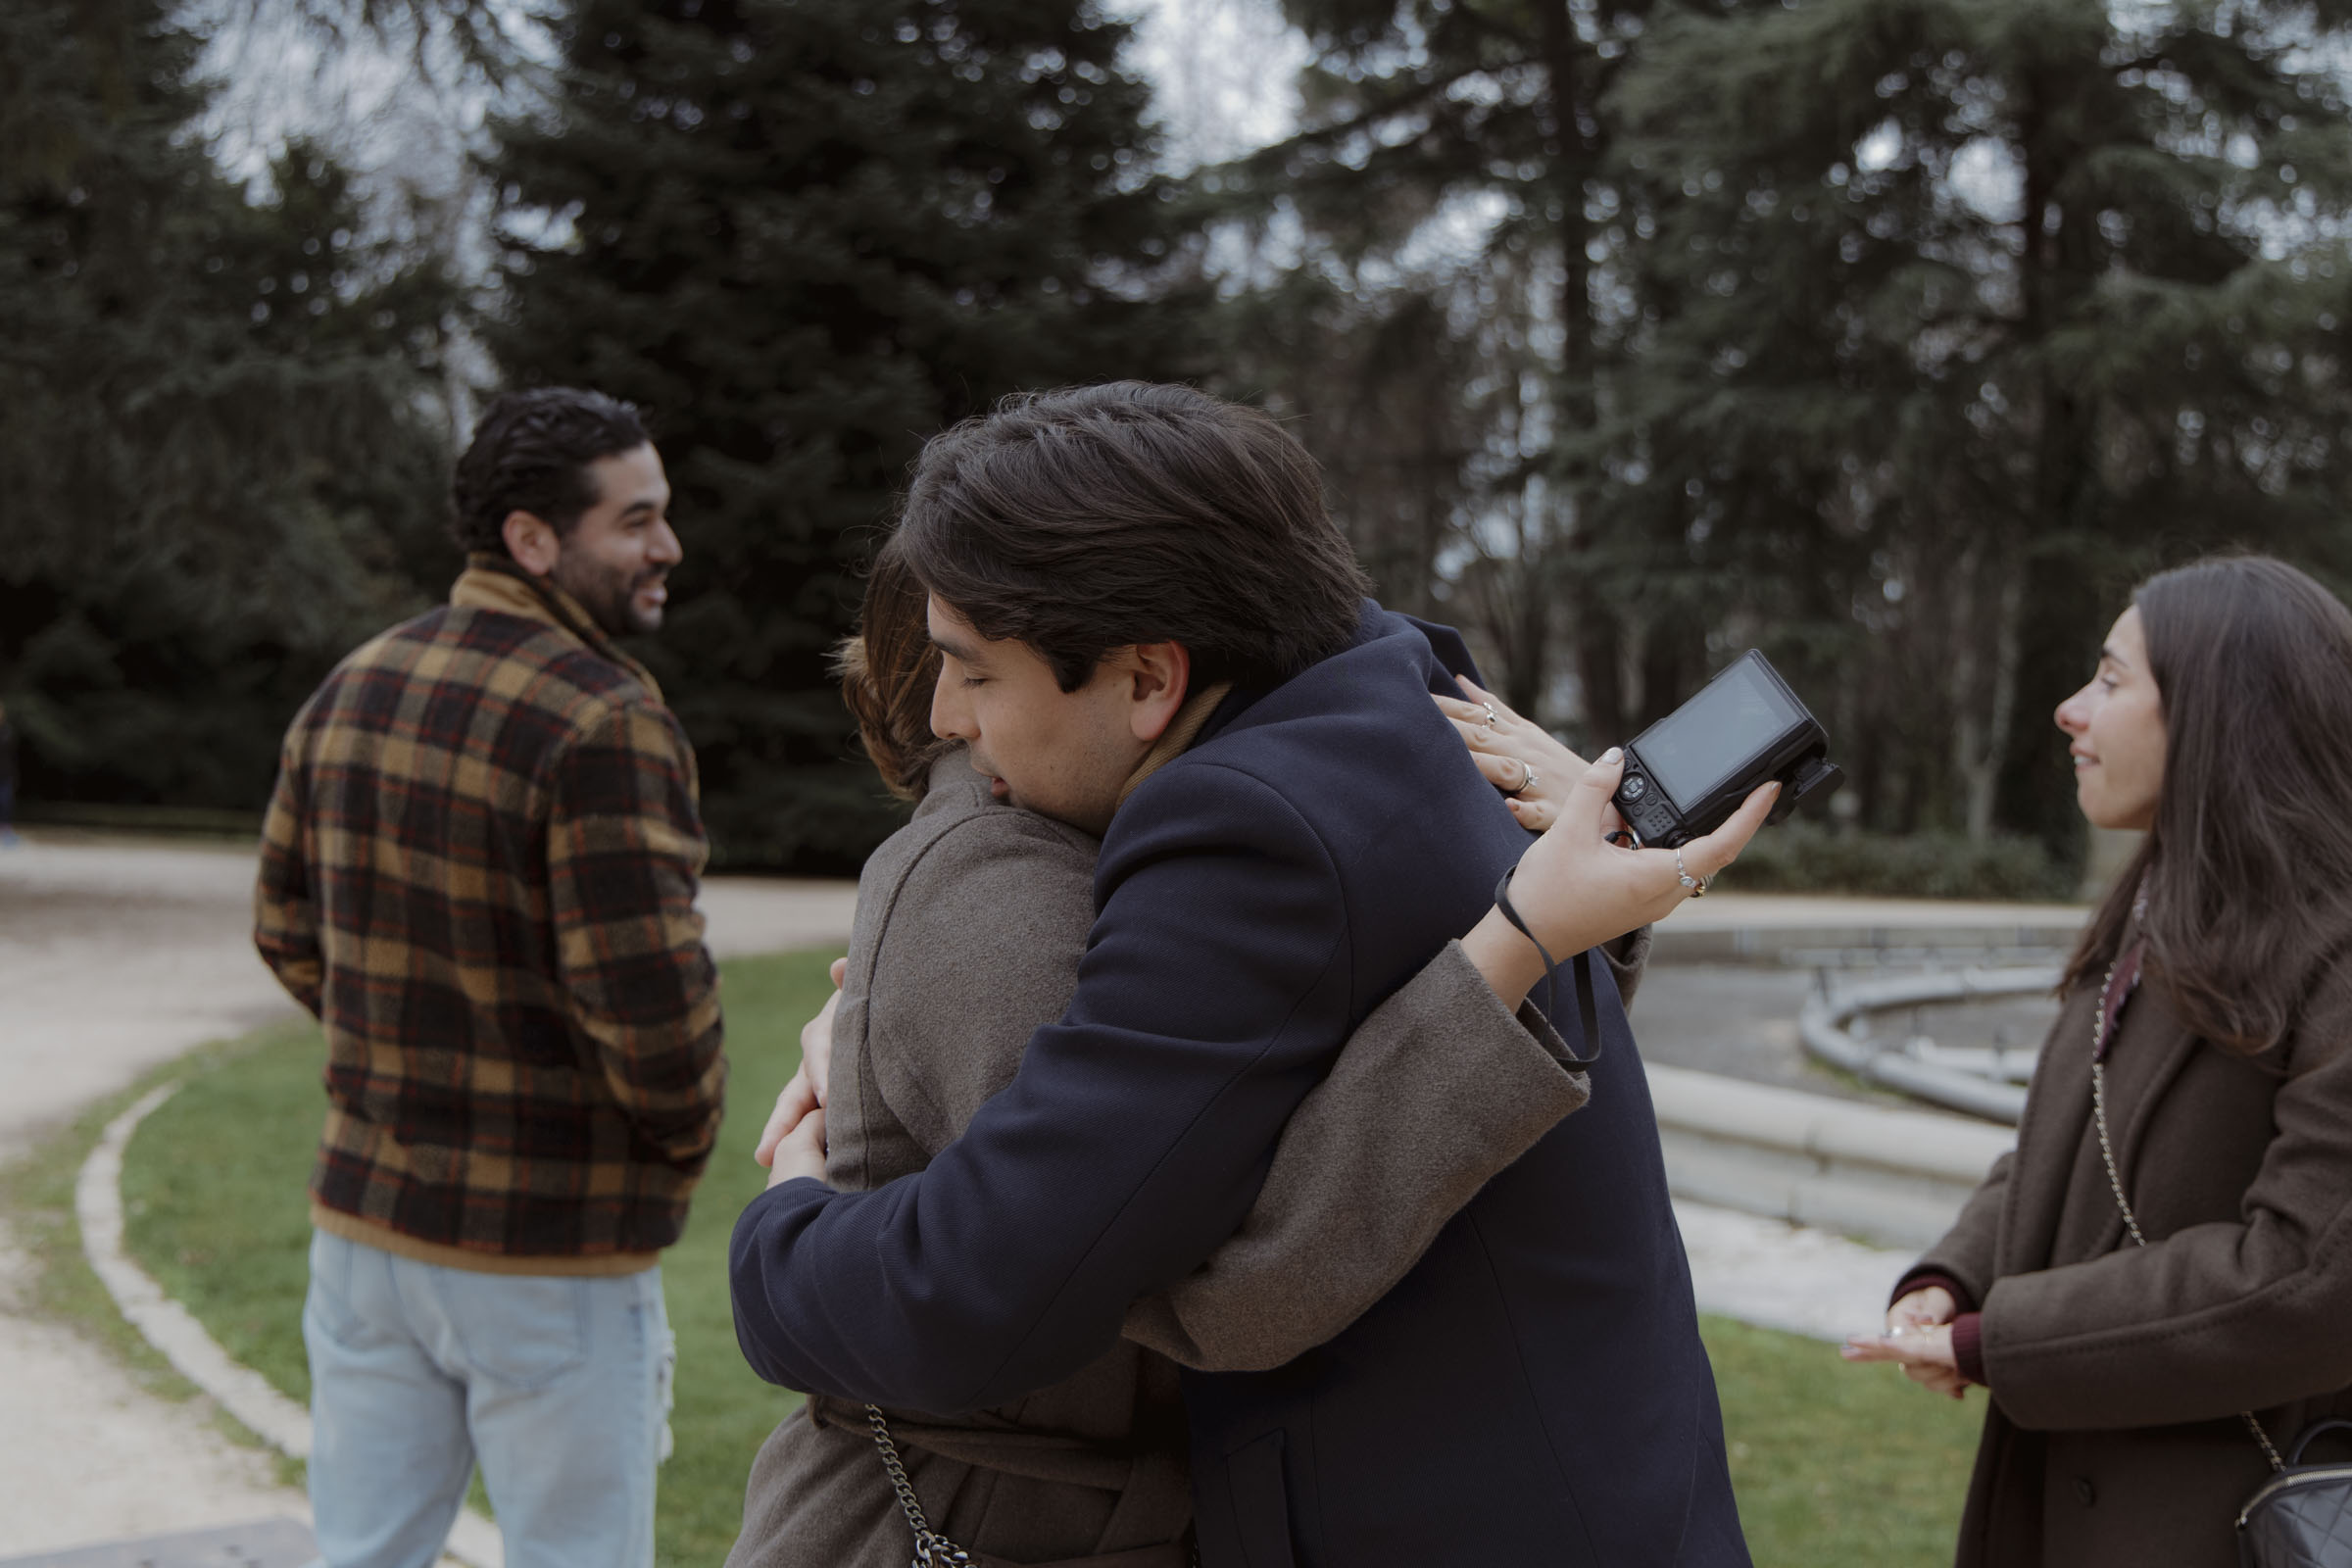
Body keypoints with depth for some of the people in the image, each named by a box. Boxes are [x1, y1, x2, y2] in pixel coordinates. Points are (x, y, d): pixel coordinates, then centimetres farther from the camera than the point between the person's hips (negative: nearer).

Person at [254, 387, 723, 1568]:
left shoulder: (350, 693, 4)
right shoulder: (604, 719, -20)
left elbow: (288, 929, 12)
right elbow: (649, 996, -23)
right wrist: (684, 1137, -4)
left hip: (369, 1213, 7)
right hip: (552, 1250, -6)